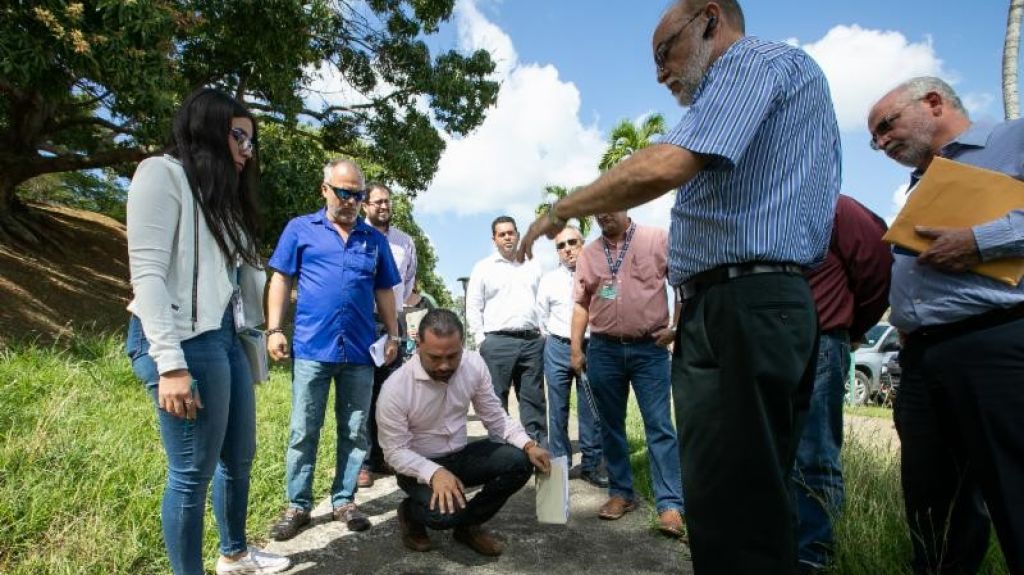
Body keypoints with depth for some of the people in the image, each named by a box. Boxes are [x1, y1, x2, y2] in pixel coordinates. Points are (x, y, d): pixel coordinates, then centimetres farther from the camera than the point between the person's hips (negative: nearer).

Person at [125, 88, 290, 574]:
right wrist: (171, 364, -21)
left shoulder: (224, 196, 22)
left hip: (226, 338, 9)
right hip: (185, 341, -9)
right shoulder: (162, 173, -5)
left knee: (239, 457, 17)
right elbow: (147, 273, -14)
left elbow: (248, 274, 18)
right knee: (193, 471, -1)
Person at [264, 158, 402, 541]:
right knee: (303, 432, 6)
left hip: (360, 351, 2)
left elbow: (384, 292, 15)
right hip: (311, 348, -2)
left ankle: (344, 500, 22)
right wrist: (274, 329, -4)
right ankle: (297, 505, 18)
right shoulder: (300, 229, 5)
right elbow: (281, 280, 4)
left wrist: (393, 336, 9)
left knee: (355, 432, 9)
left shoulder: (375, 240, 11)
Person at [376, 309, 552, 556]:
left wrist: (528, 445, -19)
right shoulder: (395, 388, -25)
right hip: (418, 466, -4)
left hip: (460, 456, 5)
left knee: (519, 461, -20)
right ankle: (411, 513, 6)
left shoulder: (474, 364, -13)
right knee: (445, 513, -33)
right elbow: (395, 452, -18)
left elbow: (495, 416, -3)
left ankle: (468, 525, 4)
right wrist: (434, 472, -35)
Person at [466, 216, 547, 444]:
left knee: (534, 399, 7)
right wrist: (482, 341, -4)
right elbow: (473, 308, 3)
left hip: (532, 341, 3)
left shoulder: (533, 268, 15)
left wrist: (543, 333, 6)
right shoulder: (483, 268, 6)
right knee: (496, 400, 0)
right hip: (498, 342, -3)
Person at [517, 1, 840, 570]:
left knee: (731, 510, -6)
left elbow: (664, 167, -21)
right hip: (765, 304, 11)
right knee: (755, 500, 15)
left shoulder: (757, 59, -2)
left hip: (739, 310, -11)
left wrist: (560, 211, -7)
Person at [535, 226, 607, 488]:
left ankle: (591, 463, 15)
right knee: (558, 408, 5)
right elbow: (542, 318, 14)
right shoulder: (548, 280, 8)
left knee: (591, 409, 4)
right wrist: (553, 342, 13)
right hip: (558, 349, 1)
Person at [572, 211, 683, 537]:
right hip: (603, 350, 4)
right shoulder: (588, 254, 11)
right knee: (611, 425, 10)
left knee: (659, 426, -4)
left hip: (649, 348, -3)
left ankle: (670, 504, 2)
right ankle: (621, 492, 23)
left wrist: (676, 327, -7)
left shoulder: (658, 240, 1)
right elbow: (581, 304, 12)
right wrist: (576, 348, 6)